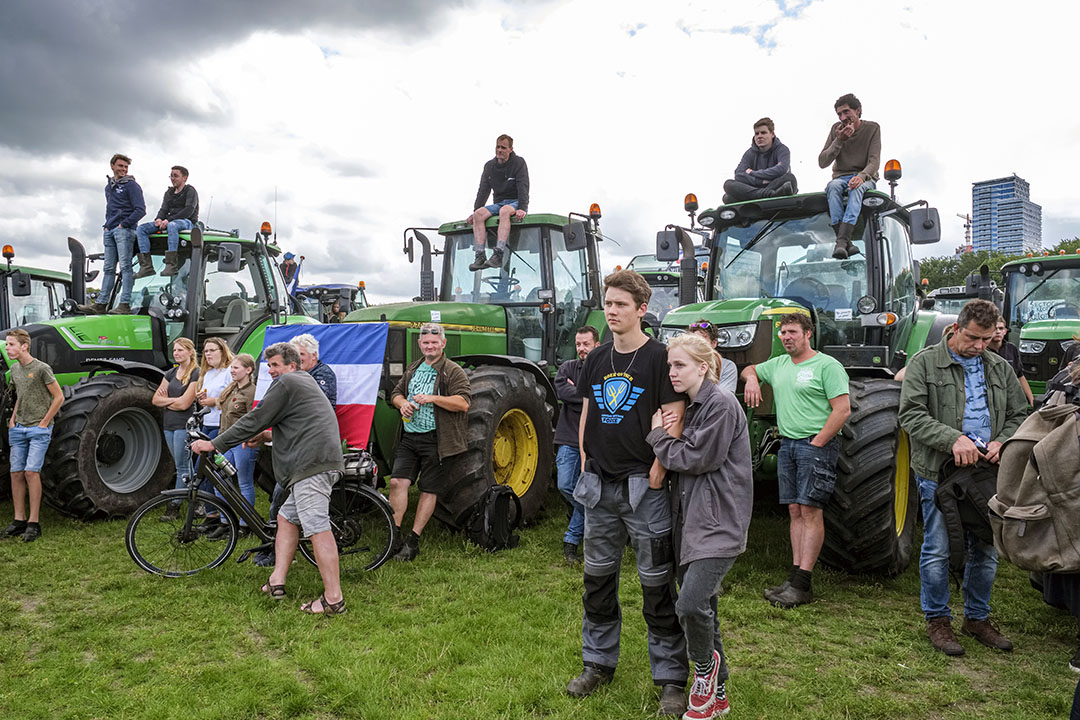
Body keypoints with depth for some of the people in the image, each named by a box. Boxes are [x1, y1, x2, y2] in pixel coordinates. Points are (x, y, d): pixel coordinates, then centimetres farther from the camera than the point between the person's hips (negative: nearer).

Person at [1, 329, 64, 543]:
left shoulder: (42, 368, -11)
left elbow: (58, 397, -9)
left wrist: (44, 423, -9)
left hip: (39, 429, -7)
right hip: (18, 429, 7)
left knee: (31, 472, -12)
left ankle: (34, 523, -6)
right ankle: (19, 521, 12)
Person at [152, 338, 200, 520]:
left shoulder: (196, 374, -10)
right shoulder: (171, 373, 13)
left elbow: (184, 403, -15)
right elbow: (155, 399, 8)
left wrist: (165, 400, -1)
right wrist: (173, 399, -8)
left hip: (184, 425, -8)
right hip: (169, 424, 8)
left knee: (182, 466, -2)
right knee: (185, 466, 13)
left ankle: (175, 507, 4)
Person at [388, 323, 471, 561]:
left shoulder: (453, 371, -5)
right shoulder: (413, 369, 16)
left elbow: (464, 402, -16)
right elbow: (396, 392, 25)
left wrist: (433, 398, -24)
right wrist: (402, 403, 1)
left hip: (435, 440, -5)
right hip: (409, 438, 5)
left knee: (429, 490, 3)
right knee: (398, 481, -5)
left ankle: (413, 541, 13)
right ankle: (394, 535, 5)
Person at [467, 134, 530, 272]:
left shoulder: (519, 163, -2)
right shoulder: (489, 166, 12)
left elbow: (523, 188, -13)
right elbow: (483, 191, 10)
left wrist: (522, 209, -27)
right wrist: (475, 212, -1)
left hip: (515, 203, -5)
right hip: (498, 203, 5)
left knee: (504, 210, -39)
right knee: (479, 214, -25)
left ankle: (498, 255, -50)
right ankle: (480, 256, -35)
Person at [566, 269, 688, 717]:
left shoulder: (659, 356, -8)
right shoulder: (597, 359, 10)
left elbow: (674, 419, -11)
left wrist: (657, 471, -14)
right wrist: (585, 461, 9)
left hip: (643, 485, -6)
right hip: (600, 483, 6)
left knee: (657, 583, 3)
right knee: (597, 578, 15)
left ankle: (671, 679, 17)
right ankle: (599, 663, 32)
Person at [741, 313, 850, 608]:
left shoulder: (827, 366, -6)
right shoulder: (778, 364, 16)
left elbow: (842, 410, -11)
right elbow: (750, 369, 34)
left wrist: (817, 443, -15)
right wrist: (752, 378, 9)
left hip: (816, 444, -7)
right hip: (787, 444, 7)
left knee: (811, 510, -8)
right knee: (795, 510, 7)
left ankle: (802, 584, -7)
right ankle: (795, 575, 10)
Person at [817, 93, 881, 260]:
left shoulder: (872, 128, 2)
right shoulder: (837, 129, 7)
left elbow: (874, 161, -9)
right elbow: (822, 162, 1)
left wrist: (861, 176, -31)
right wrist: (839, 141, -11)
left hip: (865, 178, -1)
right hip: (841, 177, 2)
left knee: (857, 188, -38)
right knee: (834, 186, -35)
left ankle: (841, 241, -55)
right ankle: (845, 242, -49)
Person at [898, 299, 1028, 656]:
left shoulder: (1000, 368, 12)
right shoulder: (925, 362, -4)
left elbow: (1019, 415, 16)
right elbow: (911, 414, -12)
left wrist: (1003, 442, -6)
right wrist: (953, 439, -24)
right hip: (939, 471, -5)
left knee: (986, 549, 13)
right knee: (938, 549, 1)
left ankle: (977, 618, 30)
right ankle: (938, 620, 17)